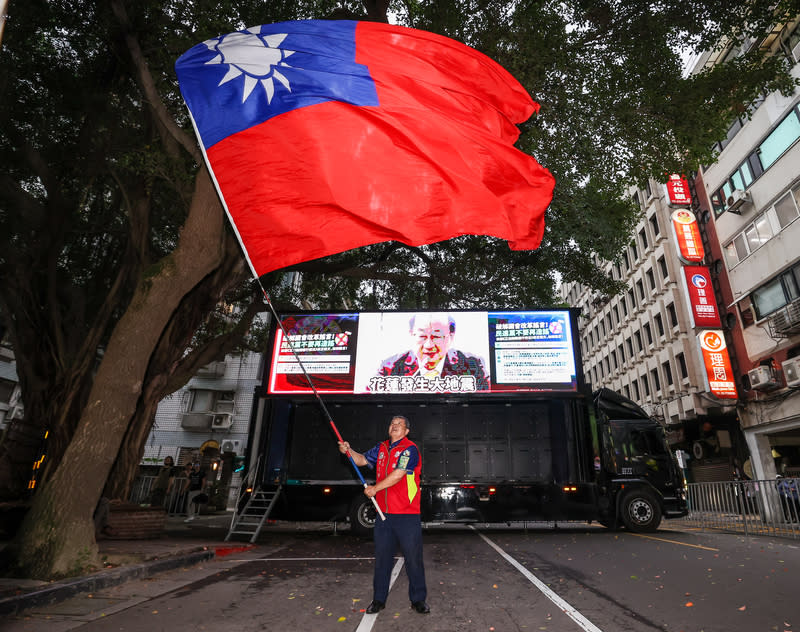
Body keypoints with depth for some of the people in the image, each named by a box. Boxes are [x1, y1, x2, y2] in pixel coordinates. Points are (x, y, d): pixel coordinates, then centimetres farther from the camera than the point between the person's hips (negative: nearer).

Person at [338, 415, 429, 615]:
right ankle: (379, 599, 26)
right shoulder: (381, 448, 12)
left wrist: (375, 488, -11)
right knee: (382, 557, 13)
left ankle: (418, 599, 20)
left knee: (413, 558, 4)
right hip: (384, 514, 6)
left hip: (407, 515, -5)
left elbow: (398, 474, -18)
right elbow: (363, 460, 18)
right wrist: (348, 451, -2)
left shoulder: (409, 449, -10)